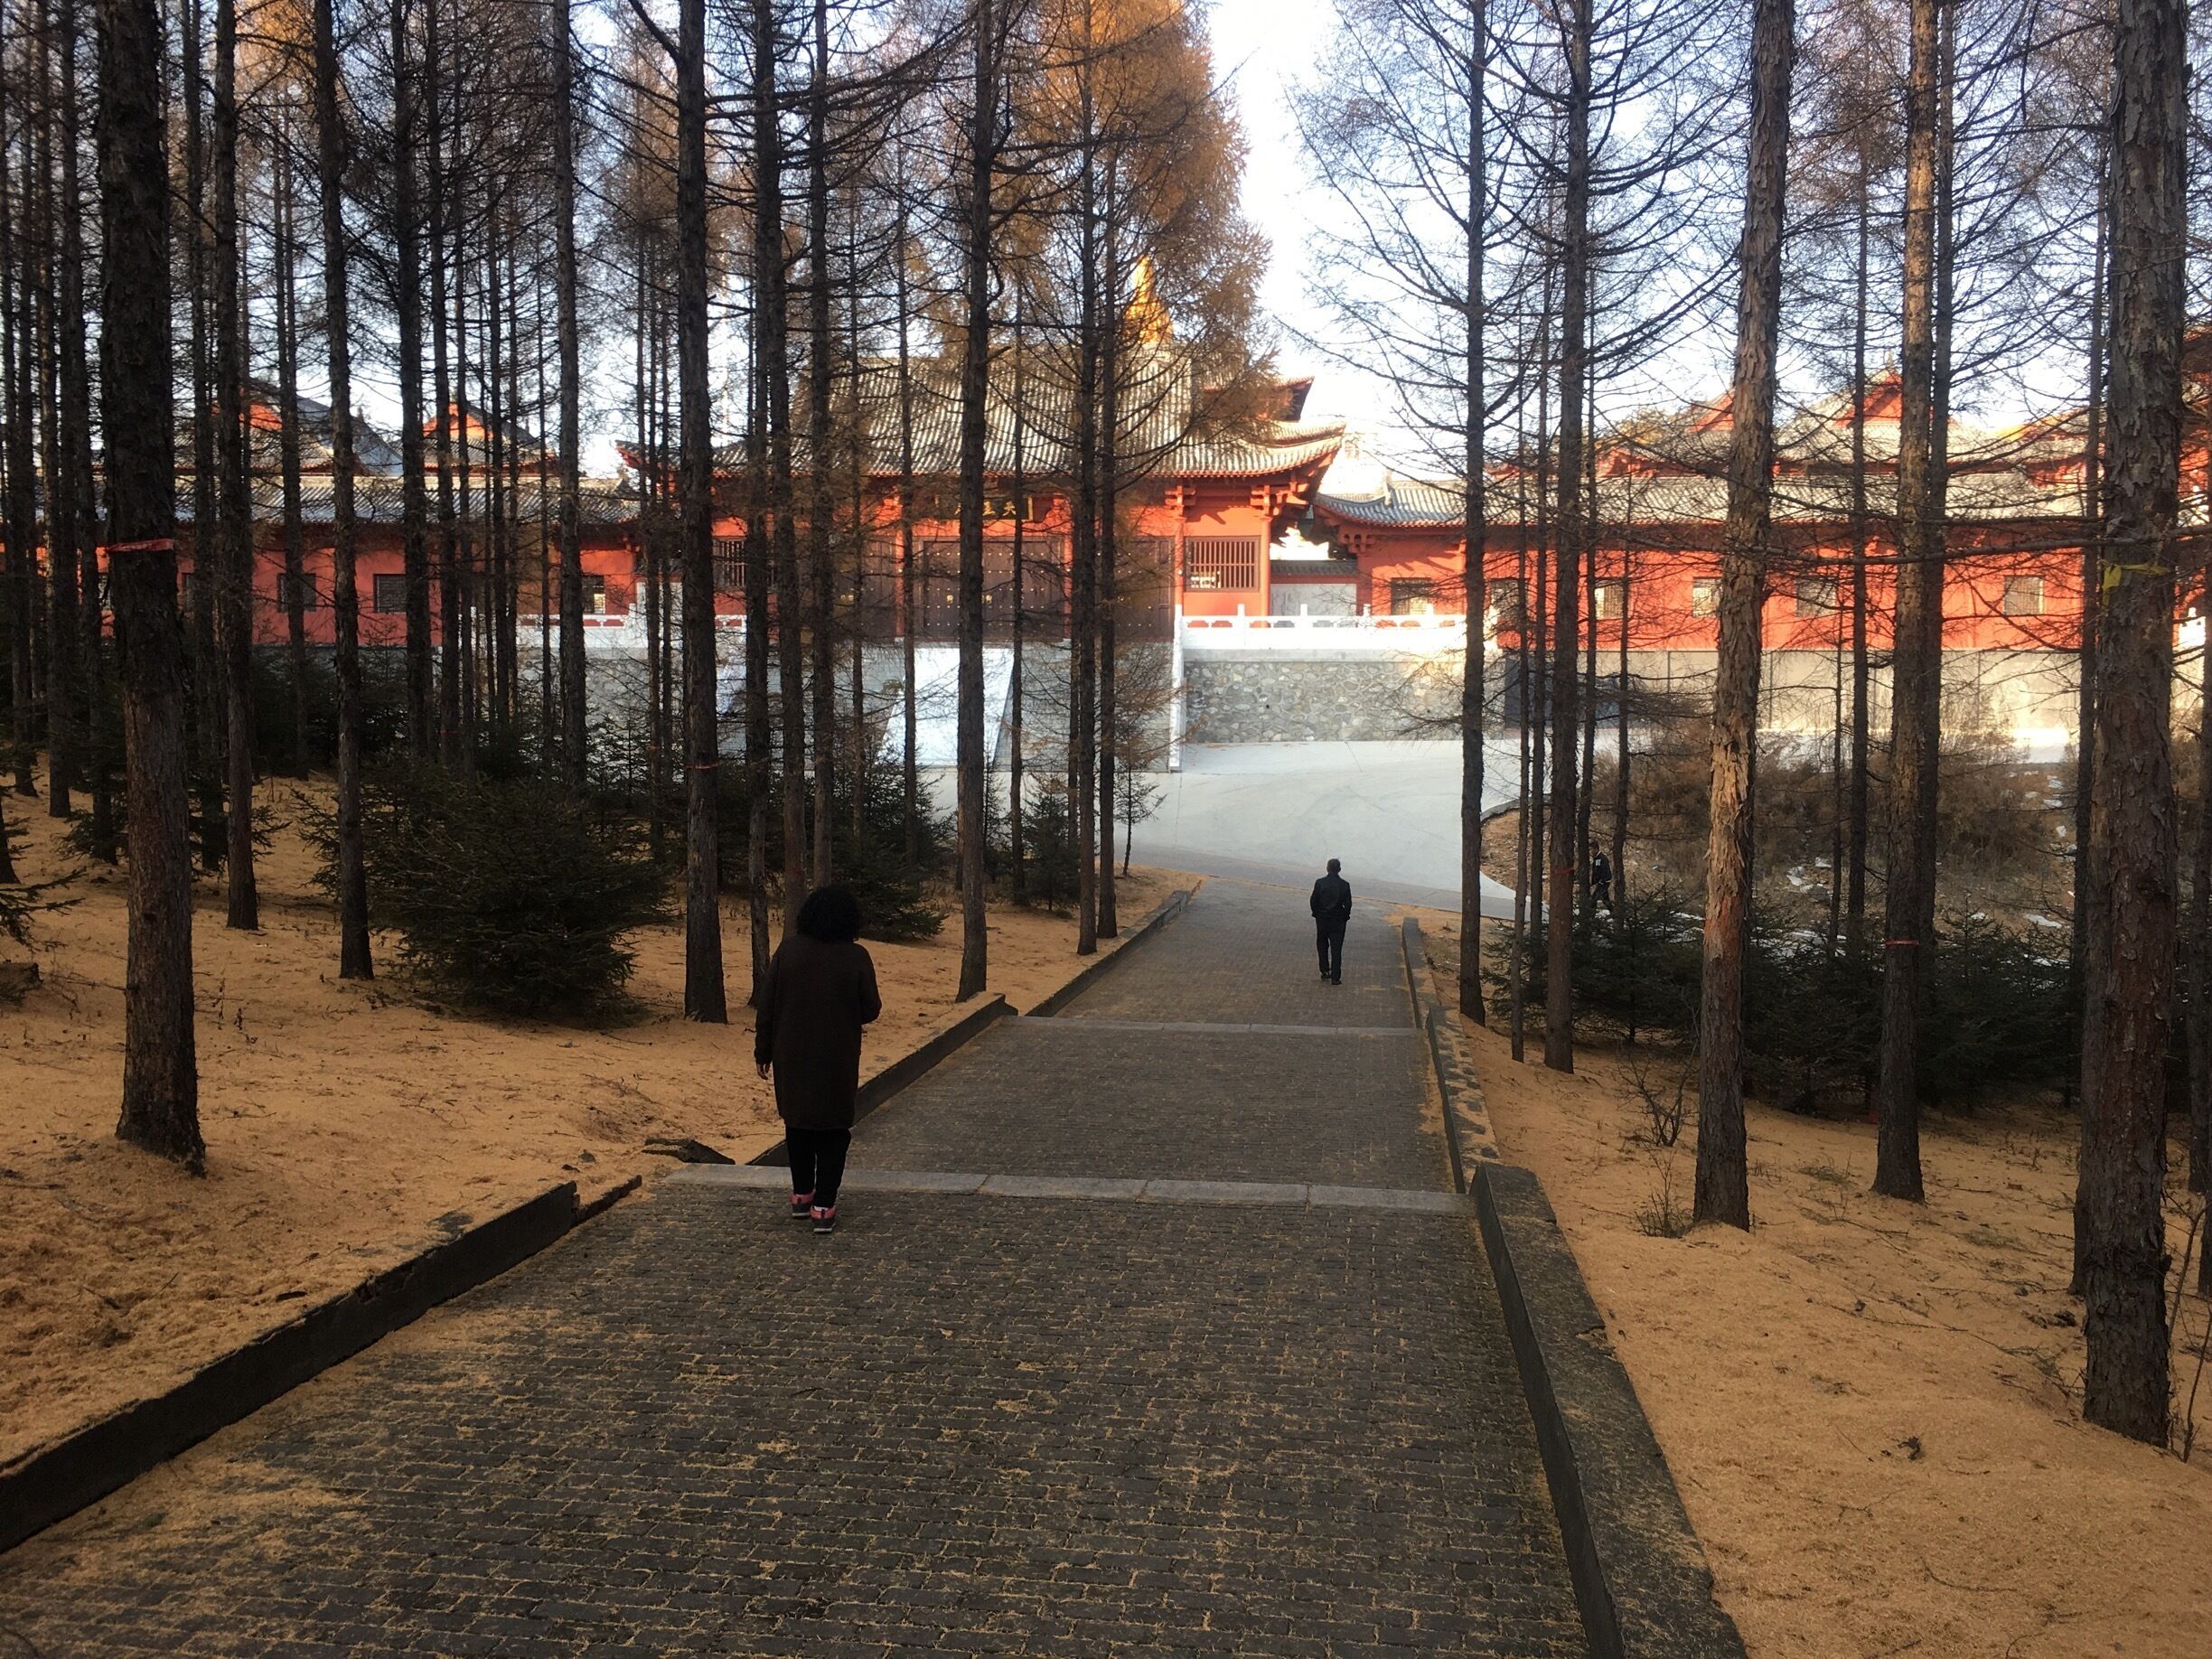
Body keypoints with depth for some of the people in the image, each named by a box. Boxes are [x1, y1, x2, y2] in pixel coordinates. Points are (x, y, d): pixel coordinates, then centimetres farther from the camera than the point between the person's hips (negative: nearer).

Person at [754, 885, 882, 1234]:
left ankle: (801, 1196, 29)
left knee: (797, 1123, 19)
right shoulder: (856, 958, -14)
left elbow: (767, 1003, -3)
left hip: (792, 1058, 2)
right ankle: (823, 1208, 5)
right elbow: (870, 1011, -7)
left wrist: (764, 1051, 6)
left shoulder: (789, 949, -7)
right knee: (833, 1130, 8)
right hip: (837, 1061, -2)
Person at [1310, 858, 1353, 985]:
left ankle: (1325, 971, 20)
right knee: (1336, 949, 3)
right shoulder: (1345, 885, -8)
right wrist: (1345, 916, 8)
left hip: (1322, 919, 1)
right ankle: (1335, 977, 0)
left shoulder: (1320, 883, -7)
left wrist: (1317, 914, 9)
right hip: (1338, 921, -1)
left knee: (1323, 947, 18)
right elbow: (1348, 904, -7)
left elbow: (1314, 901, -6)